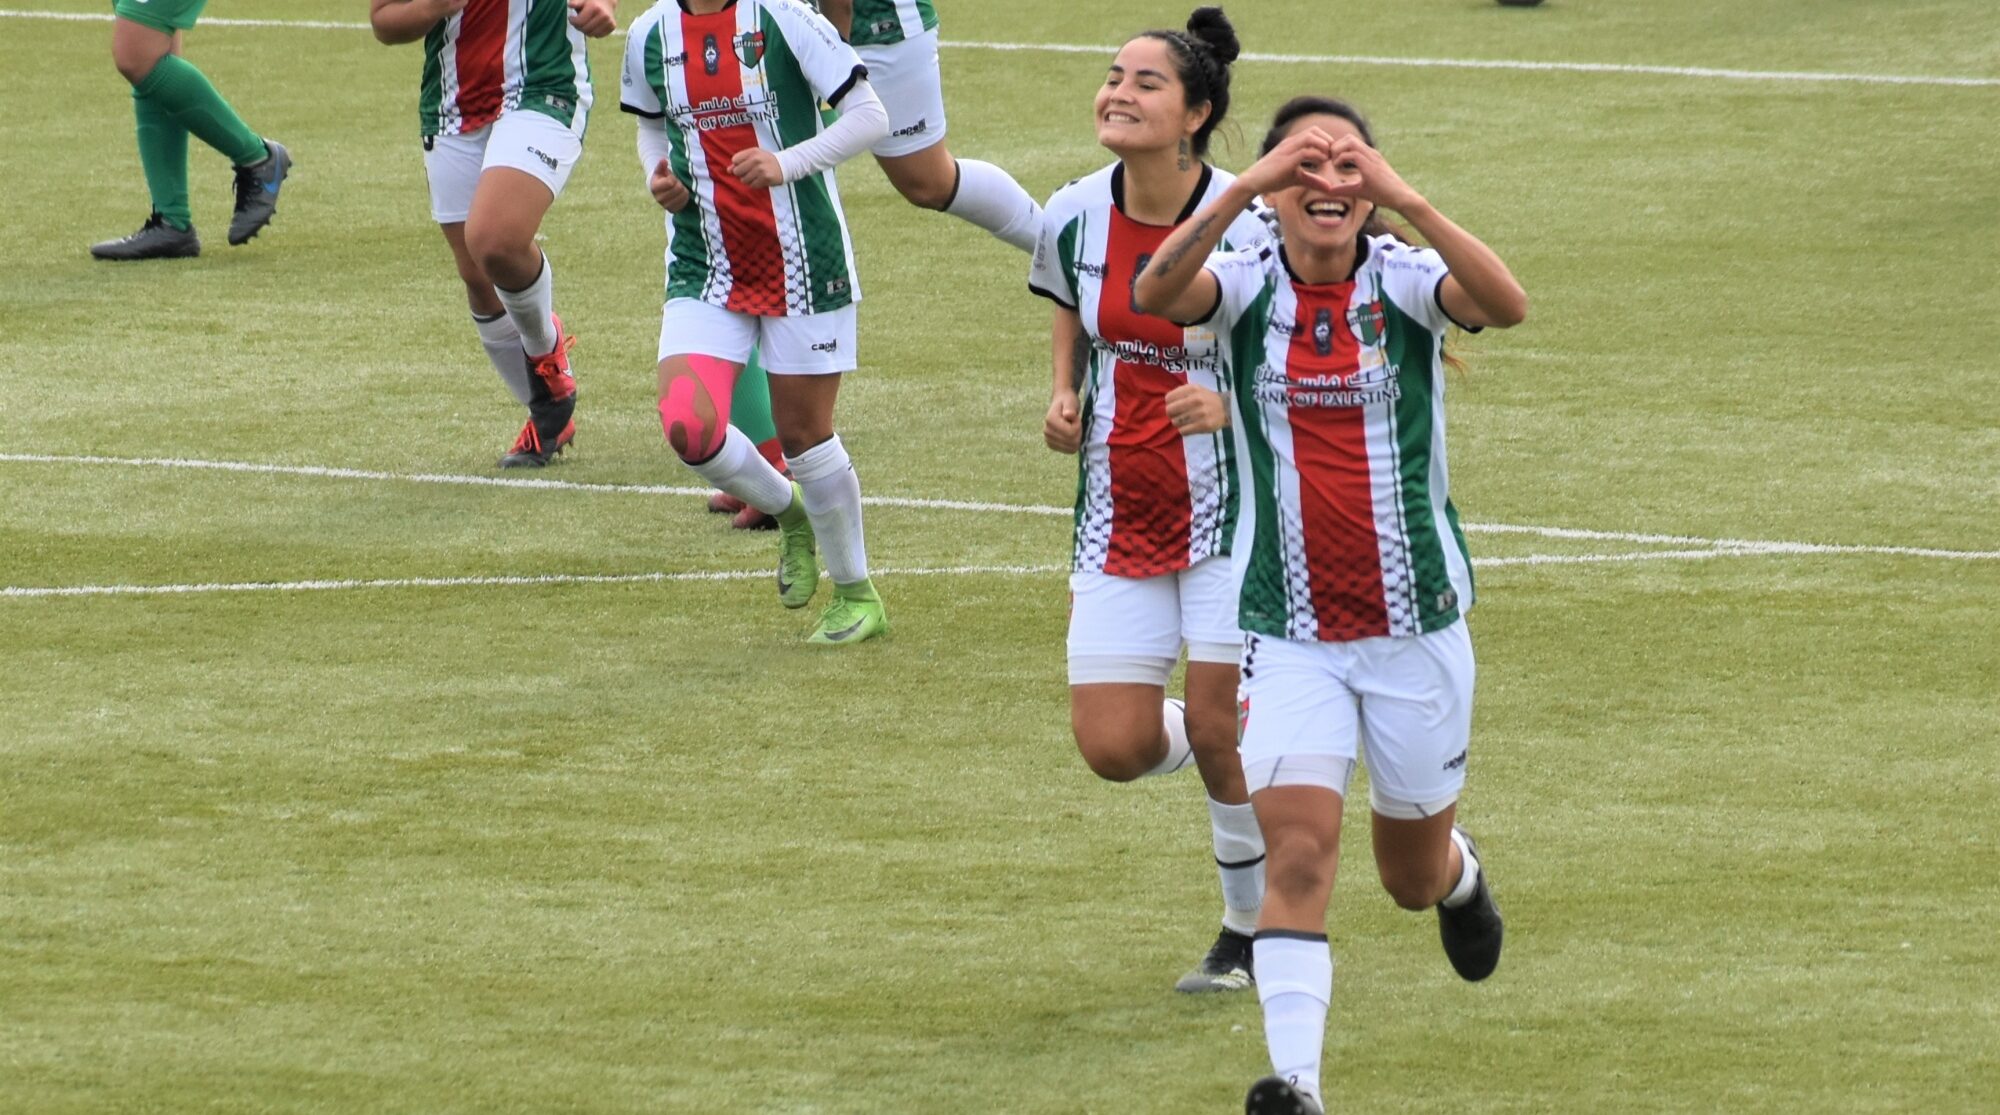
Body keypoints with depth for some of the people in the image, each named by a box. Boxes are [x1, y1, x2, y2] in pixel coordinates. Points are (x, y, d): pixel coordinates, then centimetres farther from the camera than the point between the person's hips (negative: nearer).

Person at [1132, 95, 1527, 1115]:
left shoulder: (1404, 276, -8)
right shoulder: (1248, 284, -5)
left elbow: (1505, 305, -30)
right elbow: (1154, 294, -27)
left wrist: (1406, 200, -39)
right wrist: (1242, 191, -38)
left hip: (1414, 627, 0)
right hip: (1288, 636, 0)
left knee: (1413, 875, 16)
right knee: (1298, 855, -16)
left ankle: (1460, 877, 52)